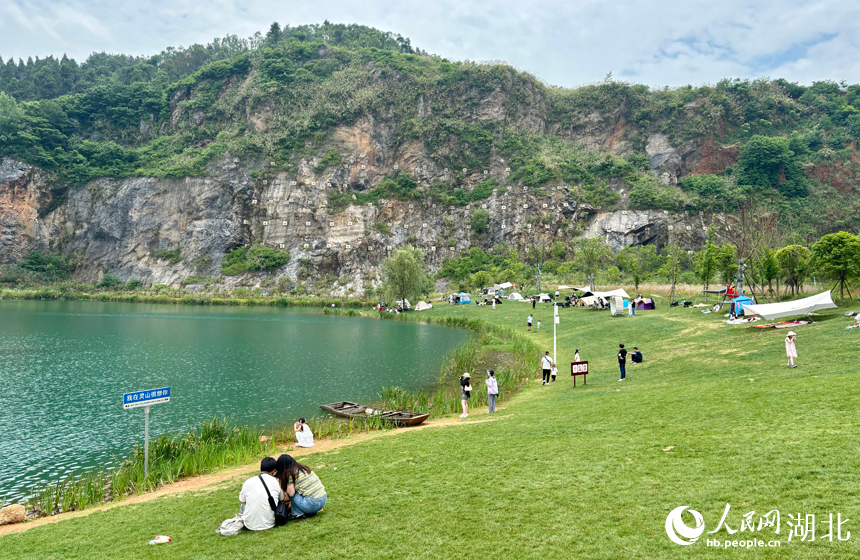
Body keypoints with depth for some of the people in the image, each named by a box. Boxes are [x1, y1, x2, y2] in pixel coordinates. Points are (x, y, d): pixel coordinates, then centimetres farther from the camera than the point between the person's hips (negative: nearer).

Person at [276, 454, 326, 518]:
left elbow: (291, 493, -8)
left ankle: (298, 513, 6)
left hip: (312, 505, -8)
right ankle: (311, 512, 16)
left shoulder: (290, 473, -5)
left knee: (289, 489, 6)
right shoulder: (304, 468, 18)